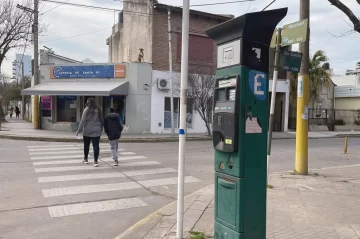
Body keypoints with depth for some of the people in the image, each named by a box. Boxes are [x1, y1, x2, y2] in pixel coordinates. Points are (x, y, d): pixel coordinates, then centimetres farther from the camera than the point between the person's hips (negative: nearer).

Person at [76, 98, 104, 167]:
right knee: (96, 146, -1)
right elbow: (102, 120, 11)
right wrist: (101, 129, 21)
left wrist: (79, 130, -5)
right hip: (96, 131, 2)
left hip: (87, 131, -2)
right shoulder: (98, 110, 5)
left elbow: (83, 121, -10)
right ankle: (96, 161, -5)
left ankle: (85, 159, 29)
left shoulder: (87, 109, -8)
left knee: (86, 145, 15)